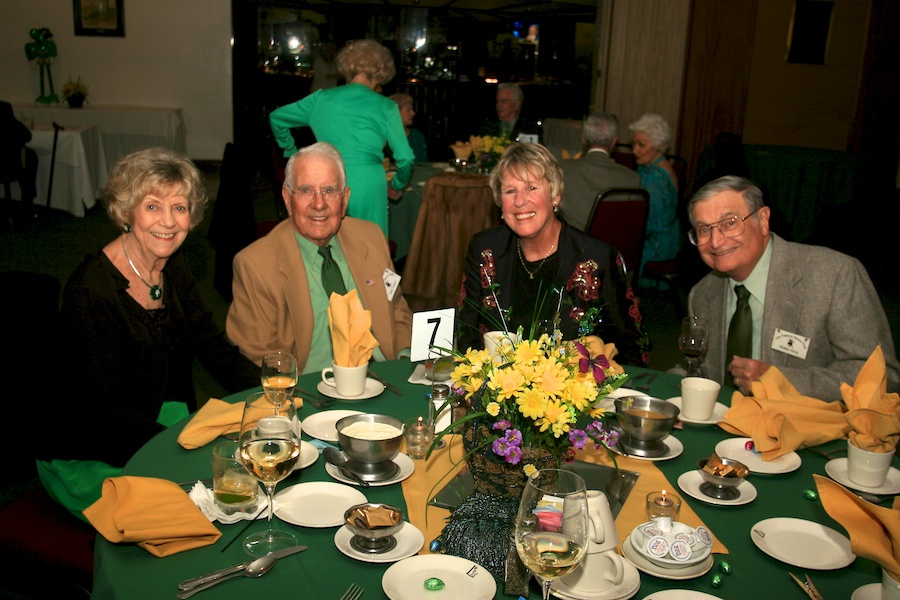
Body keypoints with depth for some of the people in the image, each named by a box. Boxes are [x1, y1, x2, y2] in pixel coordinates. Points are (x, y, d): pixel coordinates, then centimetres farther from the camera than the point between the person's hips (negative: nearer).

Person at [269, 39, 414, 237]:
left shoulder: (322, 98, 10)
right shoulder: (385, 107, 1)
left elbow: (276, 117, 20)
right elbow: (404, 158, 0)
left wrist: (292, 153, 30)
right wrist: (397, 186, 18)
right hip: (367, 187, -3)